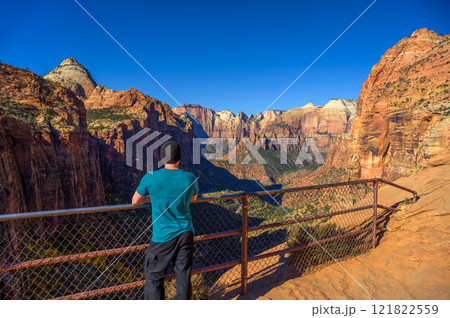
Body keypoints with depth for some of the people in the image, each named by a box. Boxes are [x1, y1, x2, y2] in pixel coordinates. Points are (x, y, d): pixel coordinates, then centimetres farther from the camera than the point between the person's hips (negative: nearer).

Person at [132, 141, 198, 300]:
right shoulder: (190, 178, -6)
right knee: (183, 277, 16)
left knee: (154, 278, 17)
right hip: (185, 234, 3)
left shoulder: (151, 178, -14)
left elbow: (135, 201, 3)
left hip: (163, 238, -3)